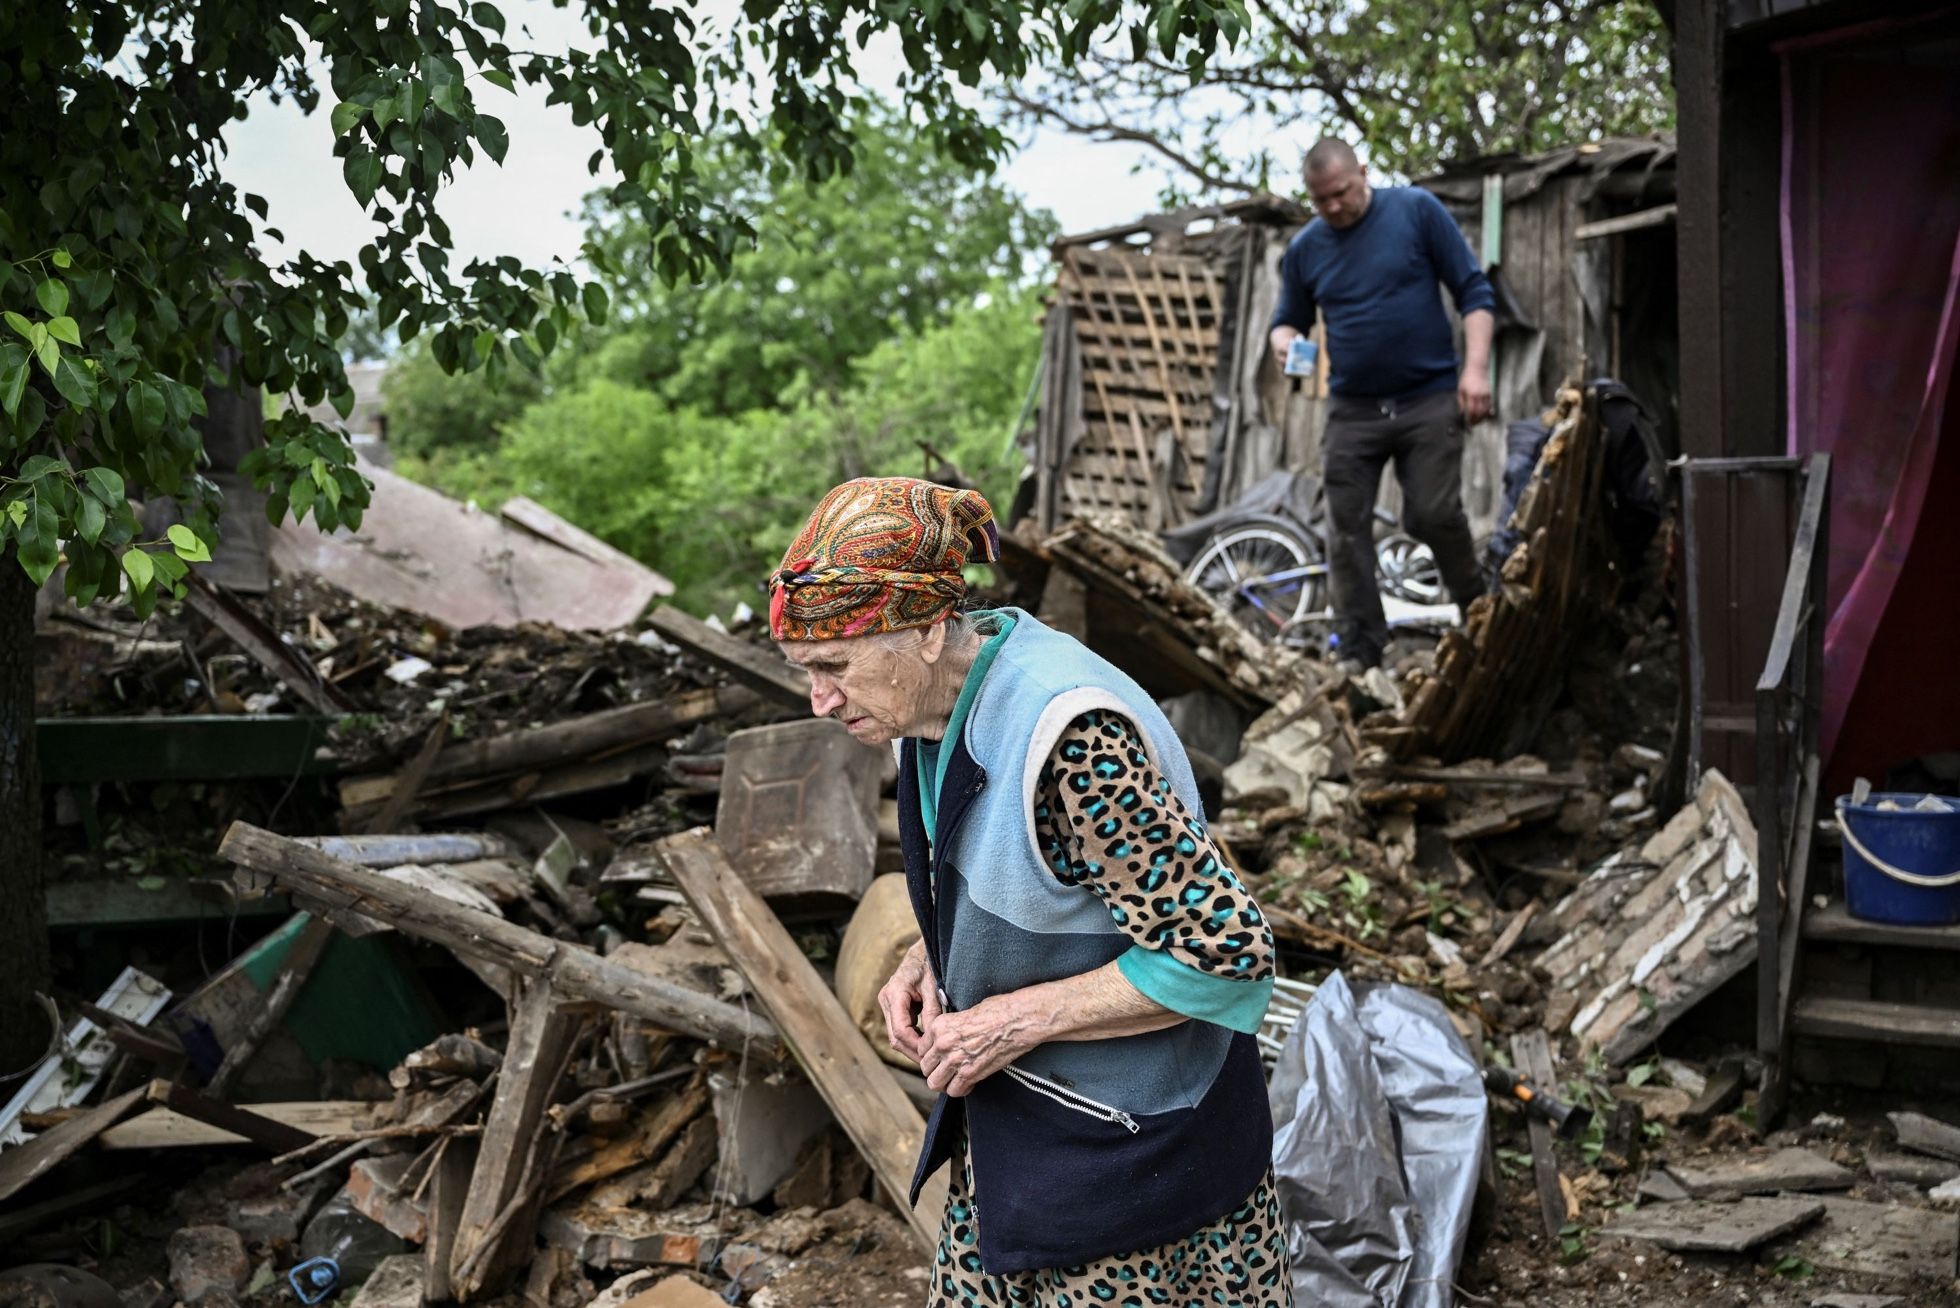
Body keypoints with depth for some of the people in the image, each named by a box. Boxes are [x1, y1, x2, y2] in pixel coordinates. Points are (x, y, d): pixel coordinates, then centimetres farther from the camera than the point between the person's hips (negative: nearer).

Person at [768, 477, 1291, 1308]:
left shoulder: (1070, 738, -32)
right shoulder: (939, 694, -5)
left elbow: (1227, 953, -28)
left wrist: (1016, 1019, -23)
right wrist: (928, 962, -4)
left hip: (1128, 1142, -8)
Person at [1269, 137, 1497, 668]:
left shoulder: (1417, 210, -2)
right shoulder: (1304, 249, 7)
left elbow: (1474, 291, -2)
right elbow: (1288, 320, 17)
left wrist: (1476, 369, -12)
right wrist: (1284, 342, -8)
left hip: (1429, 399, -3)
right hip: (1352, 409, 3)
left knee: (1434, 515, -7)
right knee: (1347, 533, 0)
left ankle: (1477, 608, 20)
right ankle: (1359, 655, 9)